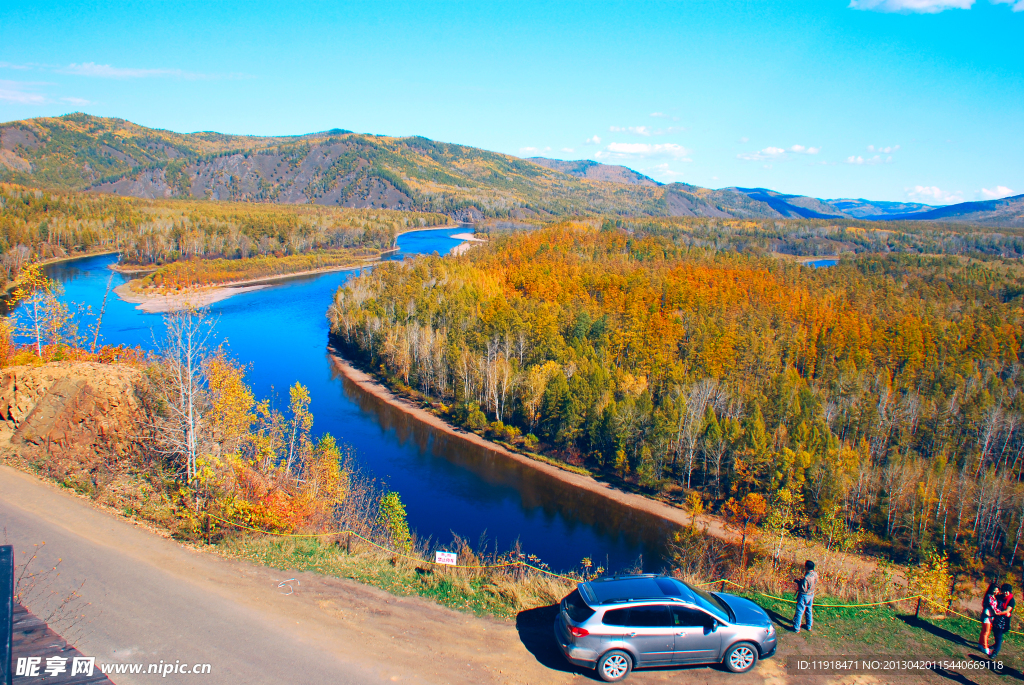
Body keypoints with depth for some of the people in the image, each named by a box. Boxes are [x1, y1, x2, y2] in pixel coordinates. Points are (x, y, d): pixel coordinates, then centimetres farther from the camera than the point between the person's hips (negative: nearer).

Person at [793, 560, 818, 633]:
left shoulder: (806, 578, -32)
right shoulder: (815, 574, -8)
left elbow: (803, 589, -26)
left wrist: (798, 581, -15)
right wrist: (801, 580, 6)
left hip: (804, 596, -7)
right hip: (811, 595, 7)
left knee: (799, 612, 4)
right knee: (809, 610, 23)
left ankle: (796, 628, 12)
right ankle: (809, 626, 36)